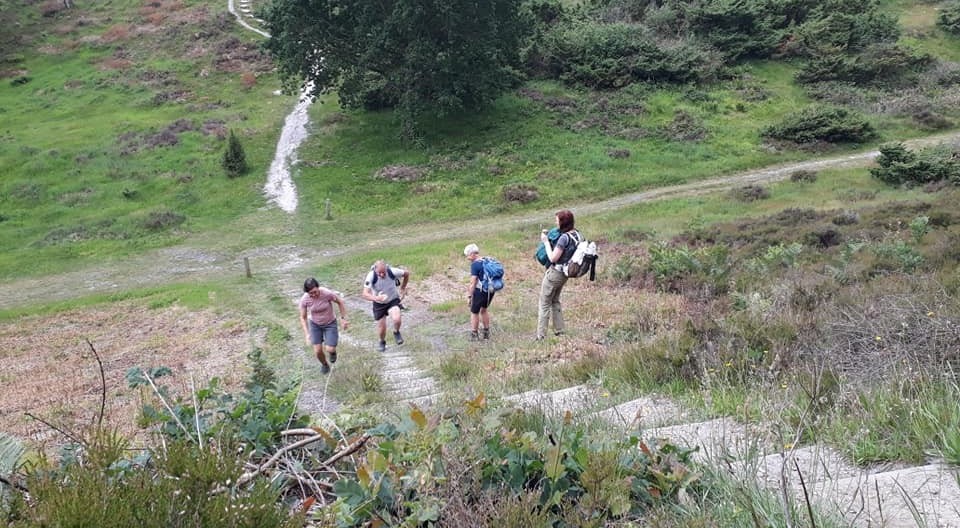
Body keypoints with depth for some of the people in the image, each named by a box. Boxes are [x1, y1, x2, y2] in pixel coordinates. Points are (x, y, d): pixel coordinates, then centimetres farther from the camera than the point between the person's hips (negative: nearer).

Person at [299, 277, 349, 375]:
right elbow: (303, 318, -10)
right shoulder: (304, 300, -24)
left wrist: (343, 319, -7)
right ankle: (324, 365, 35)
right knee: (317, 351, 0)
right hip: (315, 325, 2)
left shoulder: (327, 293, -31)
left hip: (330, 324, -2)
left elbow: (340, 302, -11)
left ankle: (333, 351, 29)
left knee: (329, 349, -12)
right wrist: (307, 334, -17)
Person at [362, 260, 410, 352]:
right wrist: (376, 298, -52)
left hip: (393, 300, 0)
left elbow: (407, 273, -5)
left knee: (396, 319, -26)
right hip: (379, 304, 1)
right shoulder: (371, 276, -28)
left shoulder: (392, 272, -27)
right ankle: (382, 342, 41)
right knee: (381, 327, 6)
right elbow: (365, 294, -33)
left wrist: (402, 288, 5)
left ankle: (396, 333, 9)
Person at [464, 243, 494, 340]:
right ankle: (486, 332, 32)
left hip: (480, 291, -8)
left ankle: (474, 334, 18)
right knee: (484, 309, 26)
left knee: (474, 312, 10)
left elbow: (473, 283, -18)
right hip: (491, 290, 8)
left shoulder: (475, 264, -16)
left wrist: (469, 296, -13)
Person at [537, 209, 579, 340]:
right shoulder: (576, 234, 3)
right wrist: (549, 236, 5)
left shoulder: (564, 238, -24)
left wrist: (546, 242, -13)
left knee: (544, 304, 2)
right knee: (555, 301, 24)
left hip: (554, 273, -9)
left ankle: (540, 336, 4)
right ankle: (559, 332, 27)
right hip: (564, 274, 9)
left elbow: (553, 258, -23)